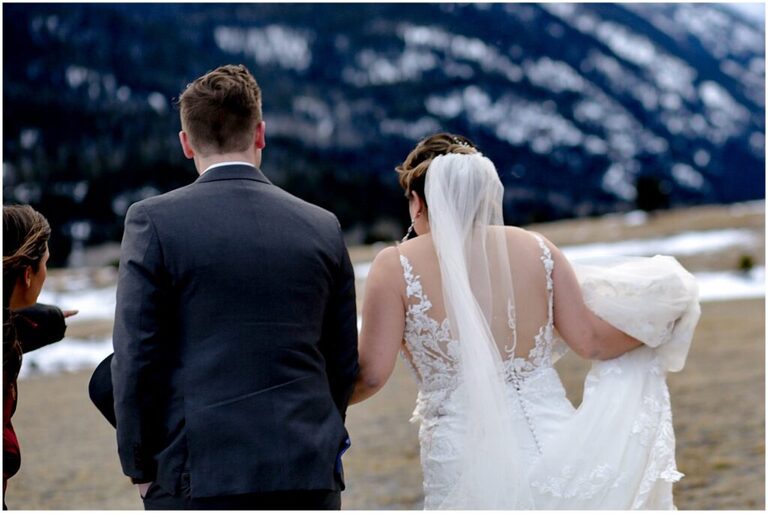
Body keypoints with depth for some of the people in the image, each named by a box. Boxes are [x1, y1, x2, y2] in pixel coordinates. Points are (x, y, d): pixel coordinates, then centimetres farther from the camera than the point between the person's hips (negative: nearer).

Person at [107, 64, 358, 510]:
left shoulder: (154, 222, -4)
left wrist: (140, 467, 5)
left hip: (199, 473, -3)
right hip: (310, 475, 3)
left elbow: (136, 358, -6)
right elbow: (345, 360, 10)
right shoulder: (323, 228, 5)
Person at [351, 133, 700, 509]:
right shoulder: (537, 249, 4)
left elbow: (371, 375, -8)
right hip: (553, 447, 3)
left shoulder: (397, 266, -5)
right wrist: (655, 321, 24)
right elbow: (592, 341, 6)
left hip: (468, 466, -3)